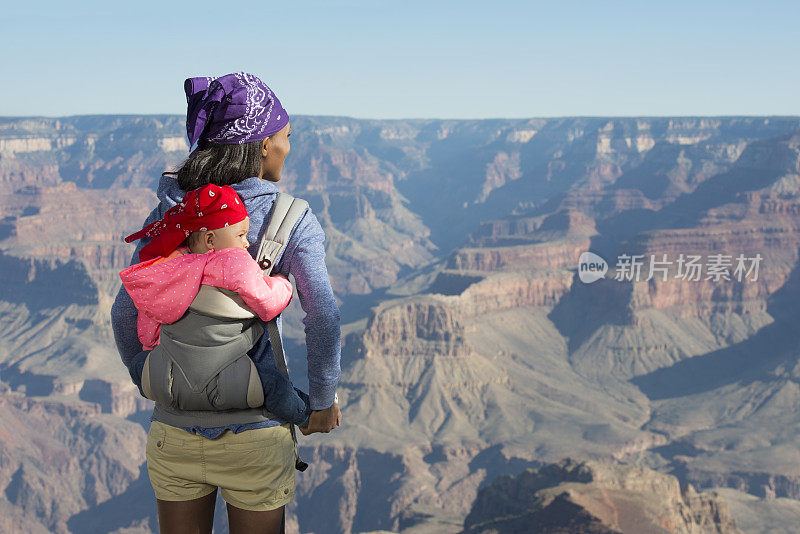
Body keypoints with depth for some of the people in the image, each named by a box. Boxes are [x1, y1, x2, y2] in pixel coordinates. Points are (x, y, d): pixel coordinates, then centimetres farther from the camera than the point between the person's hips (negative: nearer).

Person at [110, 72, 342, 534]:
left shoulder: (168, 211, -2)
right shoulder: (289, 219, -11)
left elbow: (127, 312, 0)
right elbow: (324, 316, -19)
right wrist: (323, 401, -4)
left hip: (174, 432, 3)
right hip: (255, 432, -3)